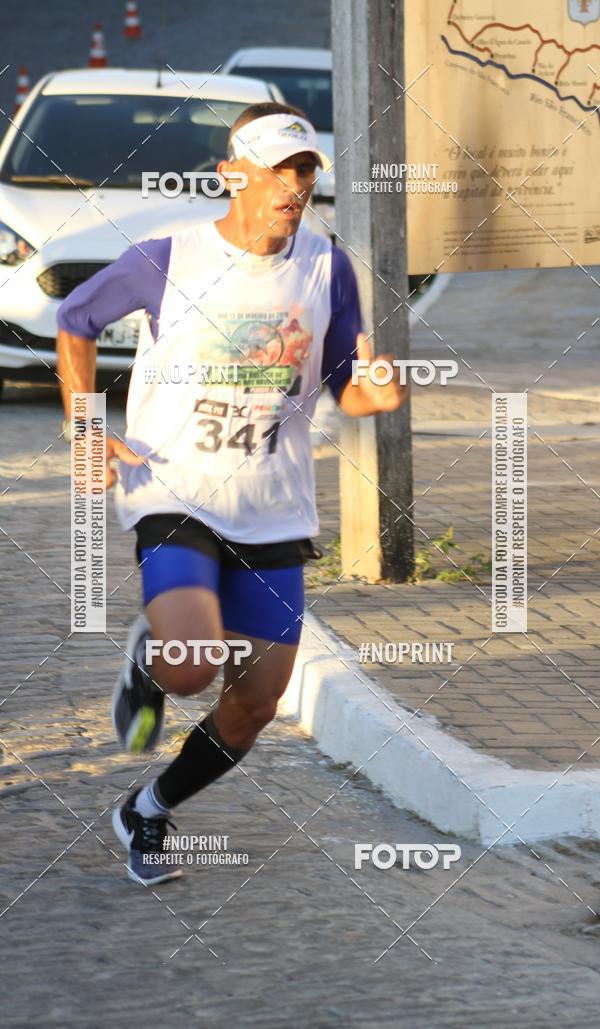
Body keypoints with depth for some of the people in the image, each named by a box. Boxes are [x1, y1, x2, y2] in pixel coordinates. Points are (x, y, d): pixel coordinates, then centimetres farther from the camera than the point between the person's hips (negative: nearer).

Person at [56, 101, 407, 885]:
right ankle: (145, 661, 13)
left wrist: (377, 394, -17)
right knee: (191, 667, -25)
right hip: (173, 498, -4)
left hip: (273, 514, 4)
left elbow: (345, 386, 8)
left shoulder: (326, 268, 0)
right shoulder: (167, 260, -9)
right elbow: (75, 321, 7)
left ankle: (148, 814, 28)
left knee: (255, 704, 3)